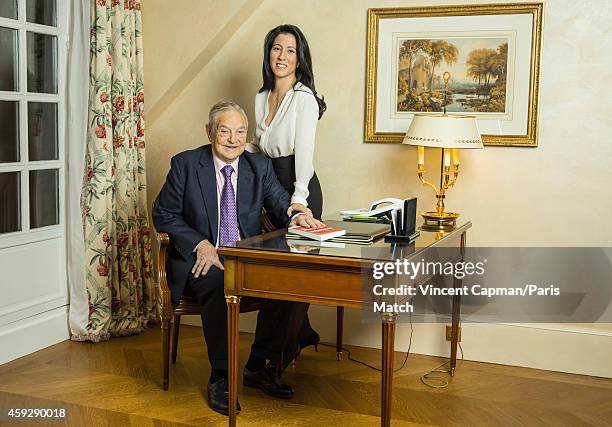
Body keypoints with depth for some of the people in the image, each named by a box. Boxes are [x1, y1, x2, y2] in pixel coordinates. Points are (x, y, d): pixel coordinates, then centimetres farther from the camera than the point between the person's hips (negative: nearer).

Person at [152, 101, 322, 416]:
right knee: (218, 286, -37)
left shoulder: (260, 166, 10)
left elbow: (280, 206, 7)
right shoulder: (185, 164, 1)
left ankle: (258, 367, -4)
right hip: (203, 260, -3)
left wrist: (297, 216, -19)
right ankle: (220, 377, -17)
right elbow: (163, 215, 0)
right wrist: (200, 244, -16)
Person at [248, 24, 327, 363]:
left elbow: (304, 151, -20)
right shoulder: (261, 97, 12)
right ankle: (302, 333, 27)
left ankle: (292, 341, 14)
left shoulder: (304, 98, -11)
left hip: (299, 188, -7)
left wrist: (299, 198, -30)